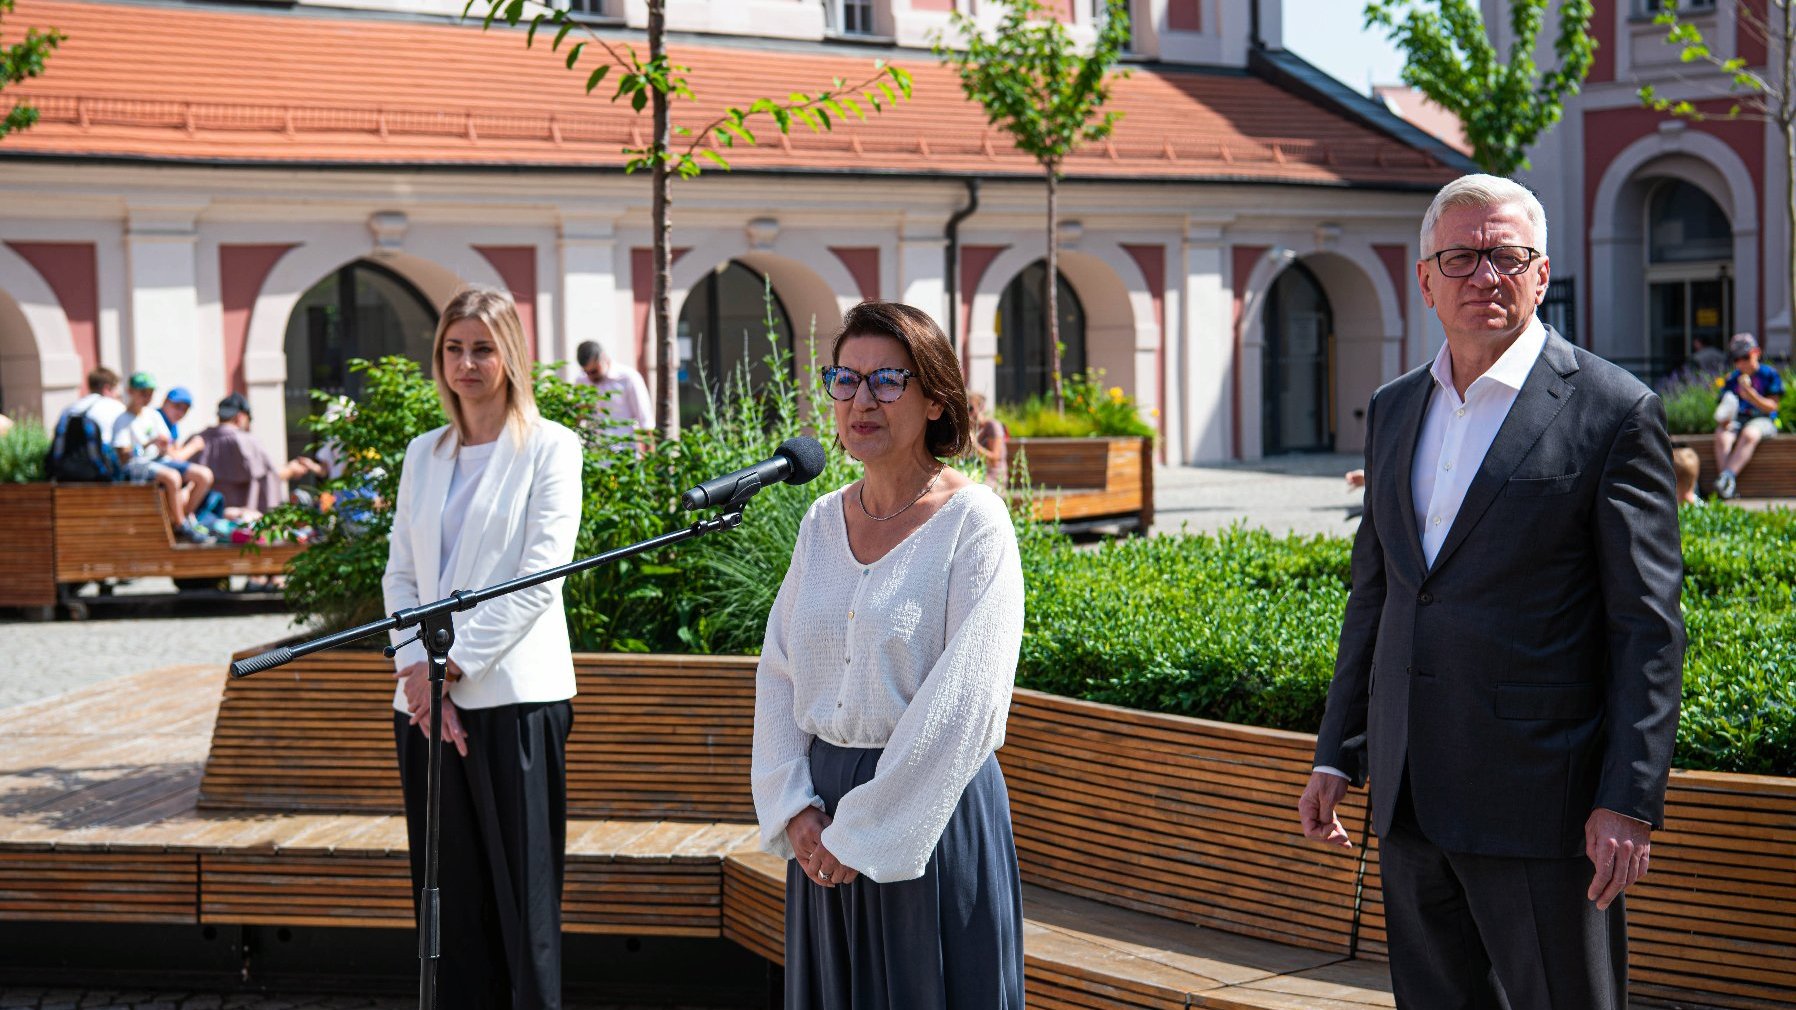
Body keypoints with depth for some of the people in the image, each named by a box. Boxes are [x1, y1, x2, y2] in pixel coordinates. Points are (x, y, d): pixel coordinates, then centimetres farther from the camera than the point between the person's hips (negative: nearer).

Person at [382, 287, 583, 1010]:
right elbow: (400, 576, 12)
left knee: (523, 902, -4)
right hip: (426, 703, 5)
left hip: (512, 698, -5)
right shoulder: (423, 454, 16)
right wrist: (416, 669, -5)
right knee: (450, 901, 6)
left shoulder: (548, 447, 0)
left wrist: (451, 665, -12)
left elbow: (539, 577, -8)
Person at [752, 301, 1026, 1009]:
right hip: (823, 819, 5)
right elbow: (777, 672, 9)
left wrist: (865, 829, -15)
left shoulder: (973, 521, -10)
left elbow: (962, 707, -16)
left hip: (932, 811, -5)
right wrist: (793, 808, -4)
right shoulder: (822, 521, 8)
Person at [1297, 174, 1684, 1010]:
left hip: (1540, 807, -6)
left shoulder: (1613, 412, -6)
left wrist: (1631, 801, -14)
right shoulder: (1393, 411, 13)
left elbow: (1648, 627, -9)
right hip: (1410, 800, 6)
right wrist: (1337, 754, 15)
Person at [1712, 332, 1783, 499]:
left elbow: (1772, 406, -3)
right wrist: (1725, 418, -14)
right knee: (1722, 437, -31)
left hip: (1762, 420, -3)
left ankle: (1728, 475, -47)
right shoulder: (1731, 379, 13)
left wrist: (1751, 396, -19)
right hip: (1737, 420, 3)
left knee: (1750, 434, -39)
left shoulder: (1769, 374, 2)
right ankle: (1728, 486, -38)